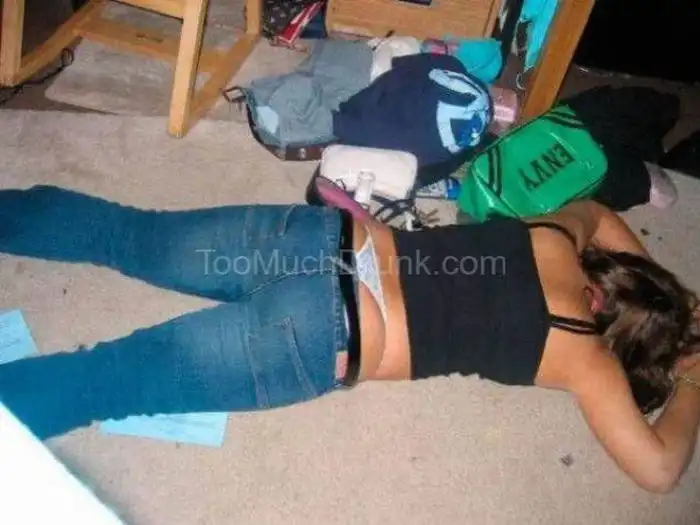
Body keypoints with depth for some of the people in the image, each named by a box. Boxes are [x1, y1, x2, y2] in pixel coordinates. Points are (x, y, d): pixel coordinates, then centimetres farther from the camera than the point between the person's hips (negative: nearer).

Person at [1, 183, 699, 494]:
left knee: (126, 235, 14)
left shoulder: (557, 238, 14)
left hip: (322, 236, 6)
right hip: (315, 343, -6)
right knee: (111, 379, -4)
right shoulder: (585, 356, 0)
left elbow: (592, 210, 38)